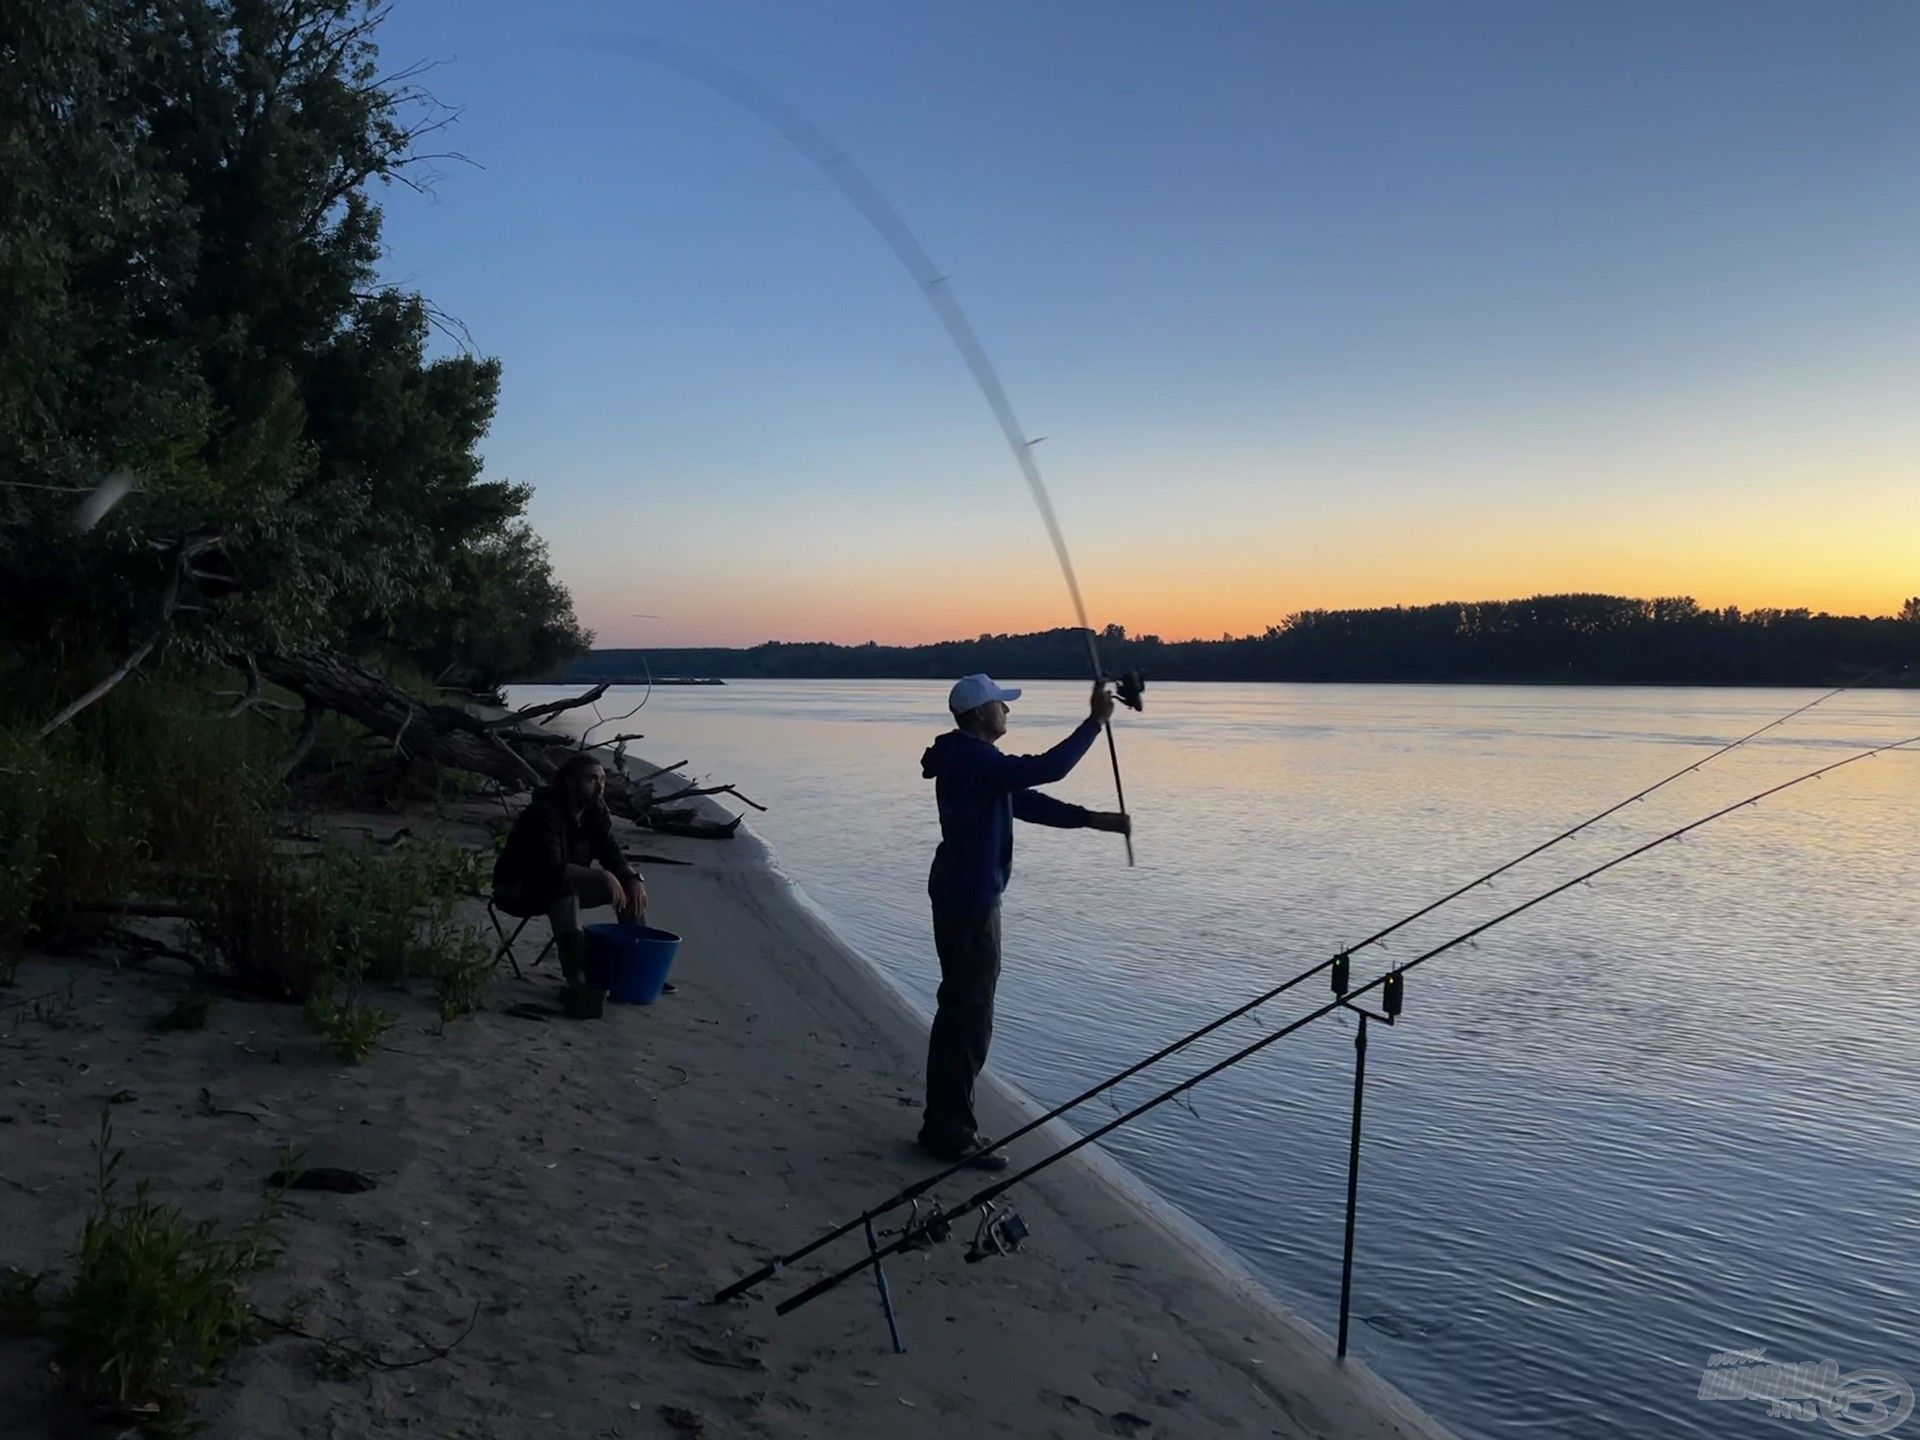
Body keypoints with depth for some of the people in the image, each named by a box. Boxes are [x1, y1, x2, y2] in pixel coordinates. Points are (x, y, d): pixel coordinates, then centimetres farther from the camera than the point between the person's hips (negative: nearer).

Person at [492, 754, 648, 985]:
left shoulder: (596, 813, -1)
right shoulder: (544, 813, -26)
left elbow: (613, 859, -3)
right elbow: (552, 869, -37)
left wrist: (635, 879, -25)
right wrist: (602, 877, -43)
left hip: (566, 888, 8)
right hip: (518, 890, -8)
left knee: (629, 885, -5)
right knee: (565, 887, -39)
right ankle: (576, 979, -44)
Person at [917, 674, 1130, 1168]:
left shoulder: (970, 759, 14)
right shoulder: (973, 760, -19)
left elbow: (1025, 803, 17)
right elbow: (1045, 769, -30)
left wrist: (1094, 820, 11)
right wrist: (1095, 721, -20)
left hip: (964, 897, 11)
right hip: (969, 900, -11)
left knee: (960, 1011, 17)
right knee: (970, 1016, -4)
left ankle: (946, 1124, 26)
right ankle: (952, 1132, 5)